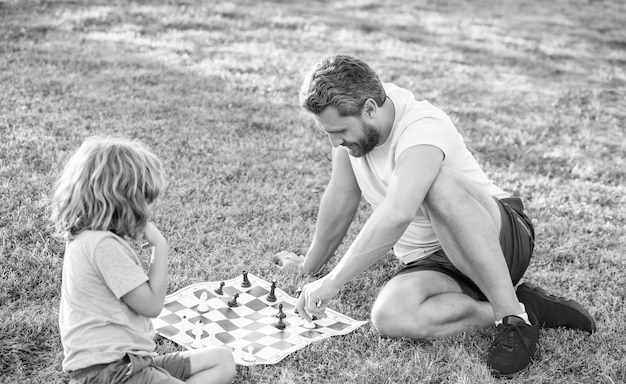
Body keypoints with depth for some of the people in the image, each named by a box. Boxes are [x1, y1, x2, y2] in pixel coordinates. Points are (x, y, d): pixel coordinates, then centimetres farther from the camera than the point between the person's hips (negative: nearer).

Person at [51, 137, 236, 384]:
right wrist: (160, 247, -8)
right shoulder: (103, 245, -18)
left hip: (127, 361, 11)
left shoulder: (90, 239, 15)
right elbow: (152, 305, -13)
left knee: (223, 360, 9)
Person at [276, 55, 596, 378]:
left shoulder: (422, 129, -27)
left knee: (438, 185, -38)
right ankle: (518, 309, -14)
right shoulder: (349, 116, -4)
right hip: (431, 262, 6)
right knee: (388, 318, -27)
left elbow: (397, 215, -43)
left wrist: (332, 282, -39)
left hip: (502, 240, -6)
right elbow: (341, 196, 8)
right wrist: (309, 266, 17)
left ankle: (512, 312, -28)